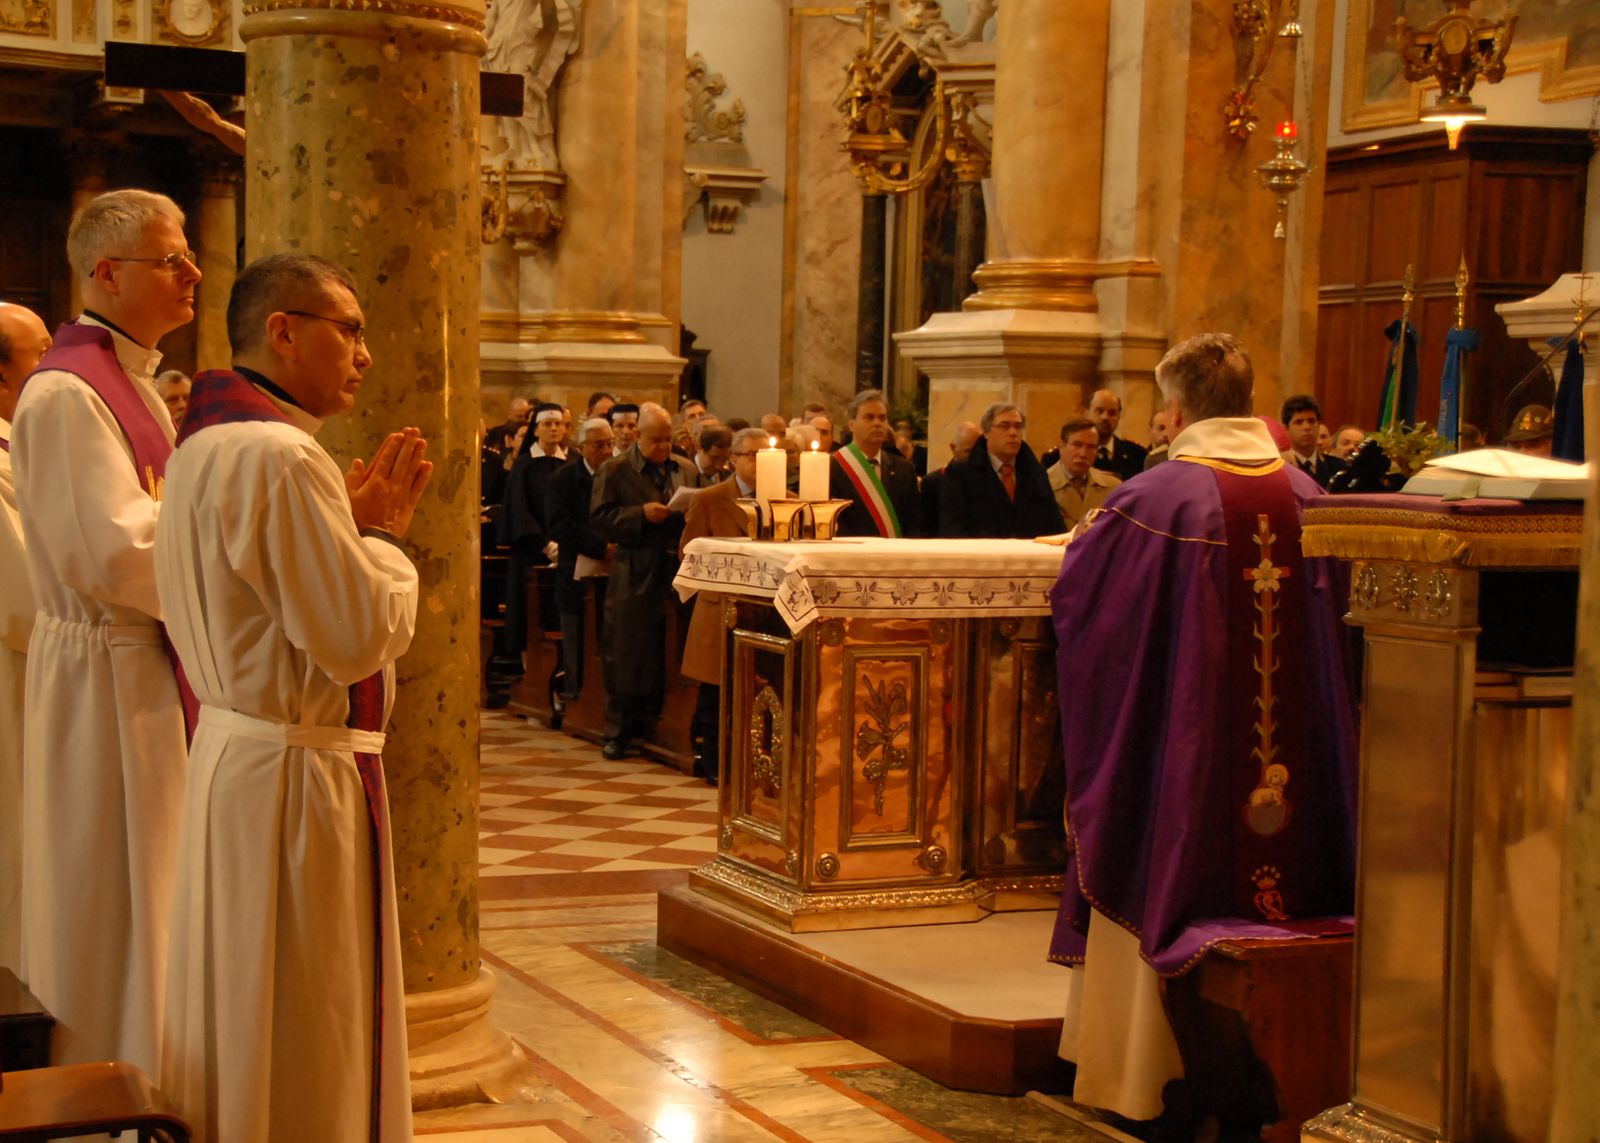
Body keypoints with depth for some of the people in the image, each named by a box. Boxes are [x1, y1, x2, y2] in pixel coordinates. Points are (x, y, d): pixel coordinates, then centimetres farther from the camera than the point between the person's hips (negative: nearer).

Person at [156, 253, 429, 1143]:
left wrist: (357, 521, 7)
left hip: (236, 750, 10)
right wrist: (382, 535, -6)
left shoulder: (207, 444, 12)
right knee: (305, 1032, 1)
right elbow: (356, 634, -22)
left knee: (242, 1005, 20)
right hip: (298, 771, -10)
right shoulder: (277, 457, -21)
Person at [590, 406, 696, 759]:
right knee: (625, 654, 0)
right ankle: (618, 732, 6)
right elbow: (599, 519, -6)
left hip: (675, 574, 4)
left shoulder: (686, 470, 14)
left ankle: (650, 724, 15)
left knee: (667, 655, 5)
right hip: (633, 577, -4)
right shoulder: (614, 471, 2)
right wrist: (641, 514, -17)